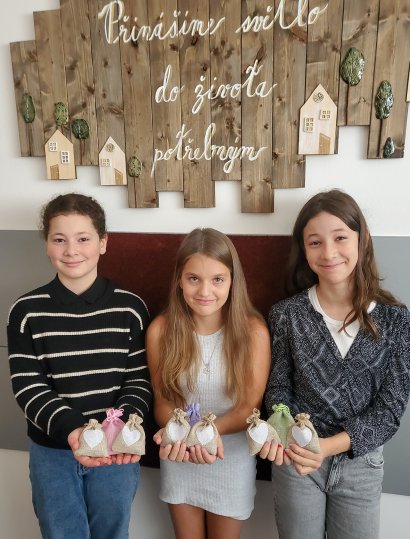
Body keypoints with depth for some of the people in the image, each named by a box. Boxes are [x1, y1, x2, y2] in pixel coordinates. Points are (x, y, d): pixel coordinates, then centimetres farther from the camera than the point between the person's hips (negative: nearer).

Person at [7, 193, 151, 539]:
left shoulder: (130, 307, -8)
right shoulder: (27, 311, -8)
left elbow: (140, 378, -5)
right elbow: (27, 386, -9)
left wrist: (125, 423, -22)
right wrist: (70, 429, -24)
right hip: (52, 451, 0)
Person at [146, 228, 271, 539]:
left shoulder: (253, 331, -20)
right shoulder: (161, 330, -16)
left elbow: (250, 406, -13)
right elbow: (163, 399, -7)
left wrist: (213, 430, -31)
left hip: (231, 460, -1)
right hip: (179, 459, 1)